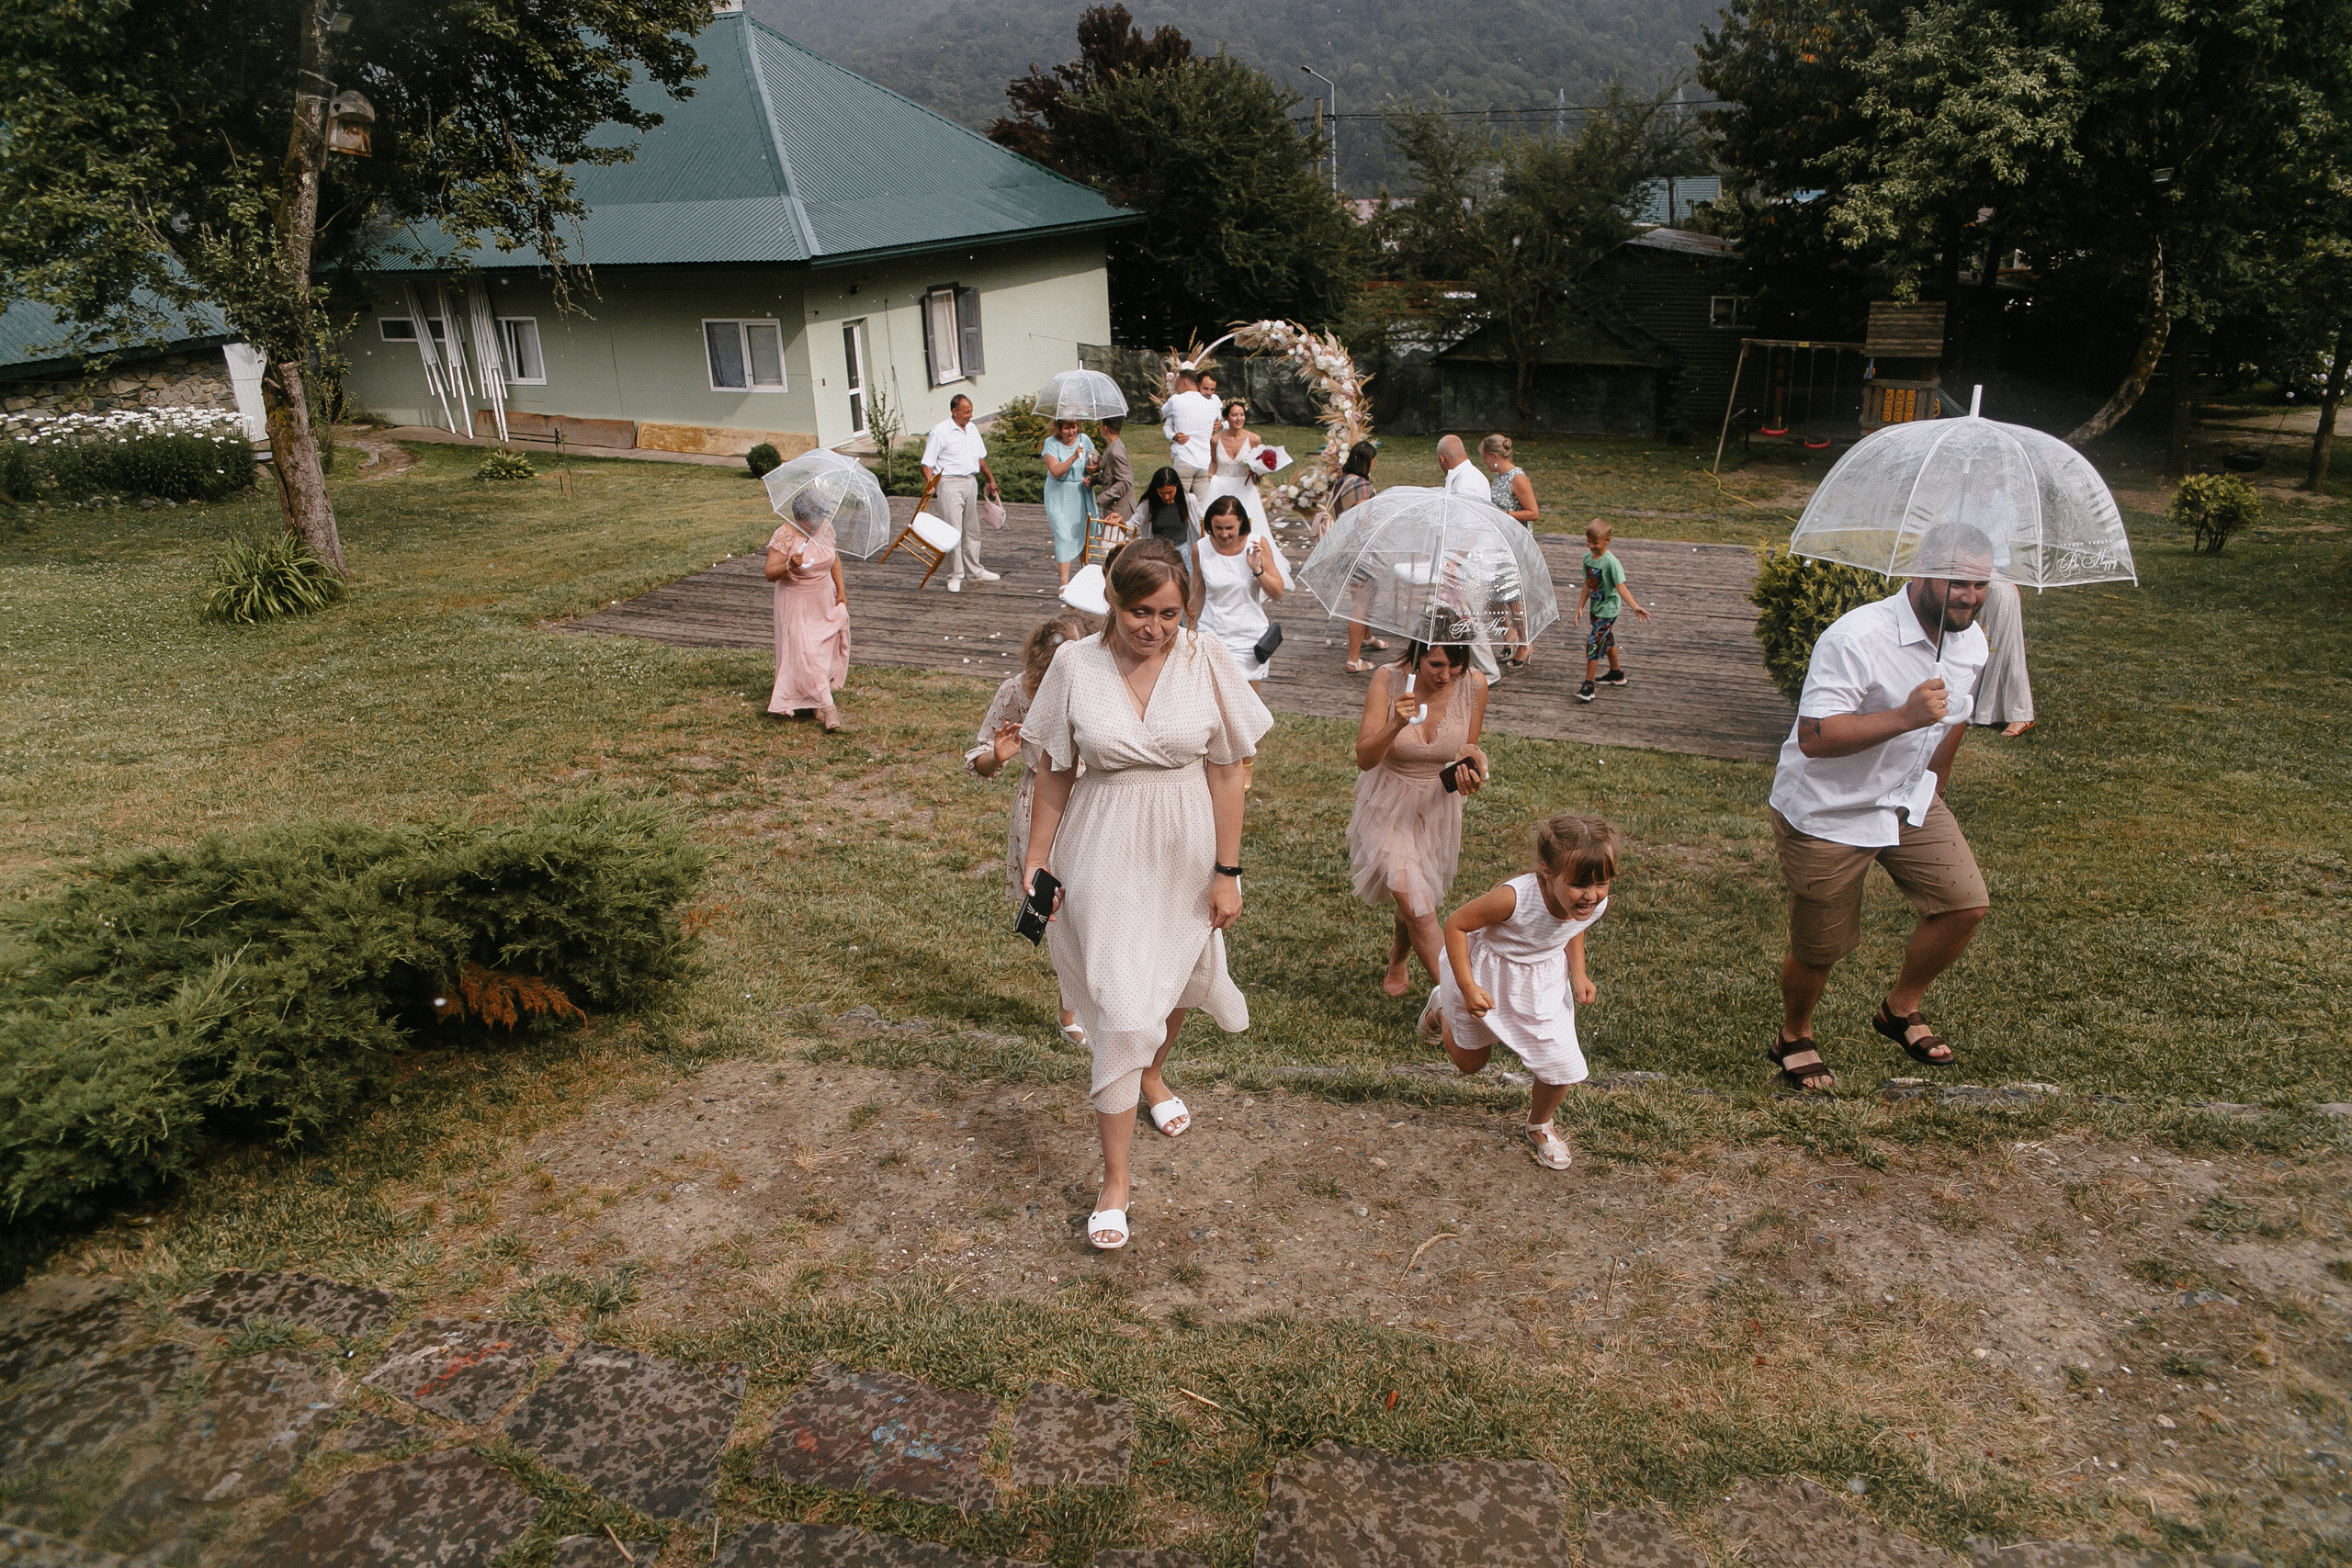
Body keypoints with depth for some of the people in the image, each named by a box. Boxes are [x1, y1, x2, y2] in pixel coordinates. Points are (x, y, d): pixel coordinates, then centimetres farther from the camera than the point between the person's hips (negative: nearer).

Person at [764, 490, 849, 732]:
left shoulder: (826, 527, -3)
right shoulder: (784, 536, -20)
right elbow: (770, 574, -20)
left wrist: (841, 590, 9)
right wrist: (789, 566, -39)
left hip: (825, 599, 6)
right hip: (797, 603, -5)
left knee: (827, 647, 8)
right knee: (806, 652, -10)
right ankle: (826, 706, -9)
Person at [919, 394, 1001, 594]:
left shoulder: (972, 429, 11)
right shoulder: (940, 432, -10)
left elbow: (980, 457, 23)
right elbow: (927, 463, -12)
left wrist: (990, 480, 25)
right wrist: (929, 483, -27)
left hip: (971, 482, 7)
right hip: (950, 485, -7)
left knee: (972, 530, 15)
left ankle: (974, 570, 26)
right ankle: (955, 576, 3)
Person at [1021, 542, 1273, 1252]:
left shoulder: (1205, 662, -9)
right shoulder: (1075, 665, -10)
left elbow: (1226, 773, -5)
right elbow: (1055, 775, -1)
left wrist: (1227, 872, -4)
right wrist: (1036, 862, 1)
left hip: (1186, 858, 2)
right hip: (1107, 860, -2)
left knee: (1175, 985, 22)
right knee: (1122, 1013, -4)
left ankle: (1152, 1074, 57)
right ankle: (1114, 1181, 11)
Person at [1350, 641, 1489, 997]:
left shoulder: (1474, 685, -14)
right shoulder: (1388, 680, -21)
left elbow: (1469, 748, 3)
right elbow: (1364, 758, -23)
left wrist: (1471, 761, -20)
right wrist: (1396, 725, -40)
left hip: (1438, 806, 3)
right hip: (1389, 807, -3)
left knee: (1413, 896, 19)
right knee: (1418, 908, -12)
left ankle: (1398, 960, 50)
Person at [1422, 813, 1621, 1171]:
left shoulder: (1596, 904, -22)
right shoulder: (1515, 898, -42)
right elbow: (1456, 924, -28)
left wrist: (1579, 973, -6)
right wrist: (1467, 988, -28)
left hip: (1542, 983, 4)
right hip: (1486, 977, -4)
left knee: (1561, 1067, -2)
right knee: (1469, 1061, 20)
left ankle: (1539, 1125, 32)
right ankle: (1443, 1010, 54)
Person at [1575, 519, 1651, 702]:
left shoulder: (1611, 562, -23)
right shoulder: (1587, 557, -1)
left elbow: (1621, 587, -30)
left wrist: (1635, 606, -41)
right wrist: (1580, 607, 5)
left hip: (1608, 610, -8)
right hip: (1595, 607, 8)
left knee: (1593, 644, -10)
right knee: (1607, 640, 23)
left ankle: (1588, 685, -2)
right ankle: (1616, 673, 42)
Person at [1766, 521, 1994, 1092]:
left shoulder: (1972, 643, 0)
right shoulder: (1856, 639, -27)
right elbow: (1813, 738, -32)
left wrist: (1932, 792, 24)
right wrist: (1905, 716, -38)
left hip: (1909, 801, 7)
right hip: (1825, 815, -7)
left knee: (1966, 903, -6)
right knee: (1820, 947, 4)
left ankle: (1901, 1009, 20)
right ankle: (1793, 1038, 34)